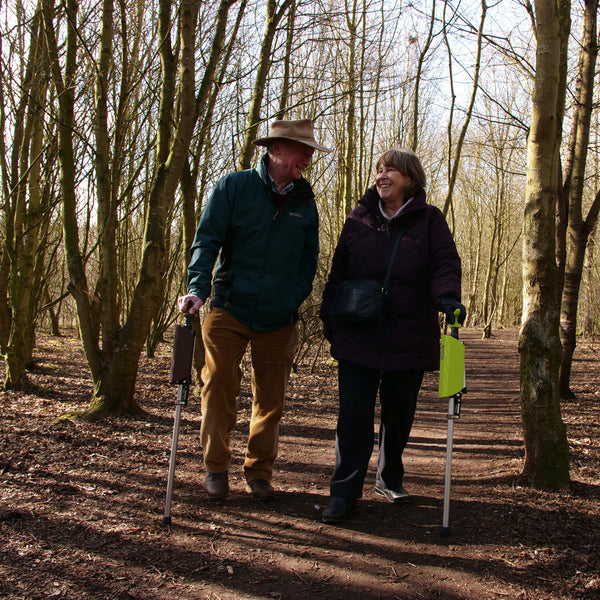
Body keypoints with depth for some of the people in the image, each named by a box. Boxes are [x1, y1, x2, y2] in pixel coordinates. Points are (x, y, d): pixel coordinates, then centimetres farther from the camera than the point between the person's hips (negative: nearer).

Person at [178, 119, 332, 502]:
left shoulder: (305, 201, 8)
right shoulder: (234, 187, -2)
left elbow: (309, 258, 14)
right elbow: (206, 241, -4)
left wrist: (295, 299, 1)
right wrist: (198, 288, -17)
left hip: (279, 320, 3)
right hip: (230, 311, -3)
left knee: (271, 399, 7)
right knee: (219, 387, -4)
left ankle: (259, 472, 23)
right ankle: (216, 468, 14)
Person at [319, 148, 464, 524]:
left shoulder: (429, 219, 5)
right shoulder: (359, 219, 11)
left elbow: (446, 263, -4)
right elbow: (338, 270, 14)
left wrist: (447, 295, -24)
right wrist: (329, 313, 8)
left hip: (409, 337, 0)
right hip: (358, 335, 0)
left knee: (399, 413, 12)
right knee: (354, 413, -4)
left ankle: (390, 478, 33)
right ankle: (345, 492, 4)